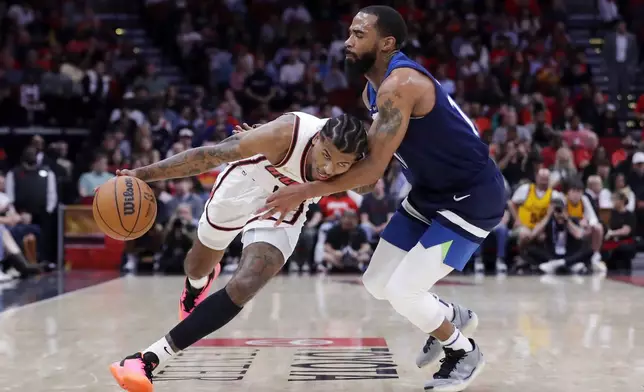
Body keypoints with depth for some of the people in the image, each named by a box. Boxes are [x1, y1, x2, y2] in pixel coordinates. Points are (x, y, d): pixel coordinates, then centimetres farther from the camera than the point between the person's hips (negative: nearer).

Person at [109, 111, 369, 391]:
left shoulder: (357, 166, -31)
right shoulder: (288, 134, -41)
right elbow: (210, 154, -35)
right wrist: (143, 174, -35)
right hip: (245, 184, -1)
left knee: (242, 289, -20)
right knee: (198, 266, 23)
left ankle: (149, 359, -15)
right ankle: (197, 284, 65)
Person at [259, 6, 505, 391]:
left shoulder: (400, 85, -26)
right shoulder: (373, 90, 6)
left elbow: (373, 168, -28)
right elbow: (364, 152, 12)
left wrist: (304, 192, -23)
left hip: (473, 196, -10)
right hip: (431, 191, 10)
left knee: (402, 291, -12)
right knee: (378, 282, 9)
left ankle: (465, 353, 13)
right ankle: (453, 317, 33)